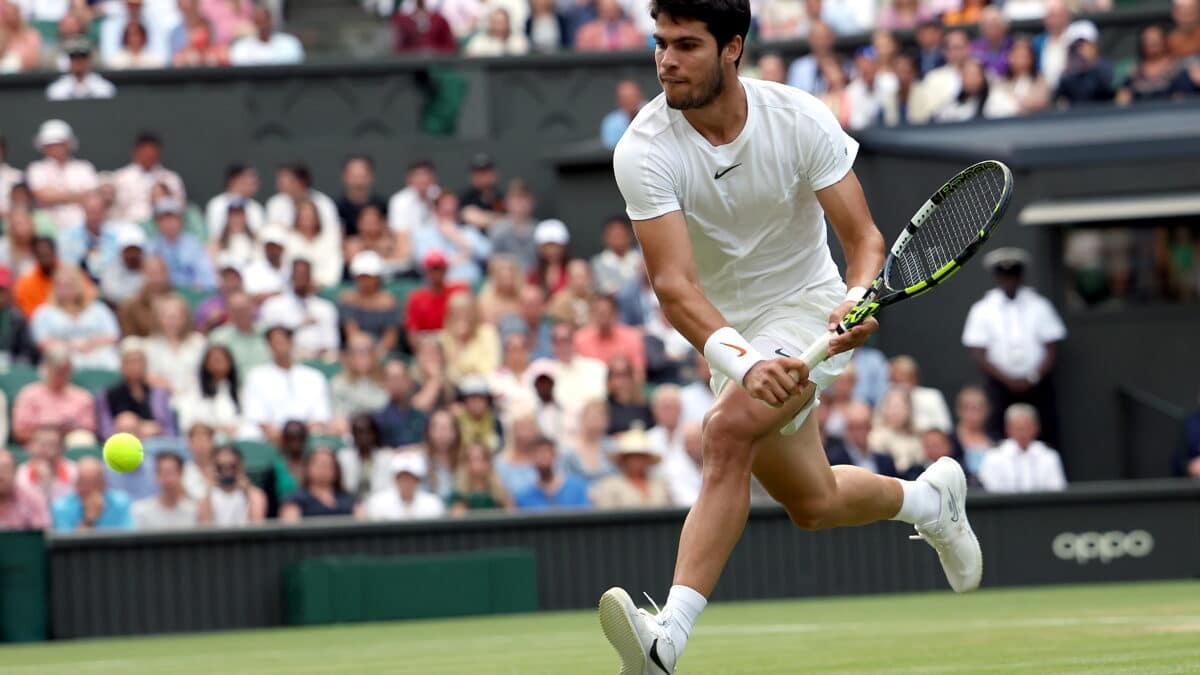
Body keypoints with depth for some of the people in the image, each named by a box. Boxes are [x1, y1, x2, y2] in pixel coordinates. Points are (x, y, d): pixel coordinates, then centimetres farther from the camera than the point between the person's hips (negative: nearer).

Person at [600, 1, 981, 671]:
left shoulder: (800, 119, -18)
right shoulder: (644, 150, -20)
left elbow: (865, 238, -14)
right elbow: (674, 283, -28)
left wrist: (859, 300, -37)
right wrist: (742, 360, -45)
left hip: (807, 310, -3)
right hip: (730, 329, 4)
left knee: (729, 430, -31)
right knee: (812, 503, 14)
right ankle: (930, 499, 47)